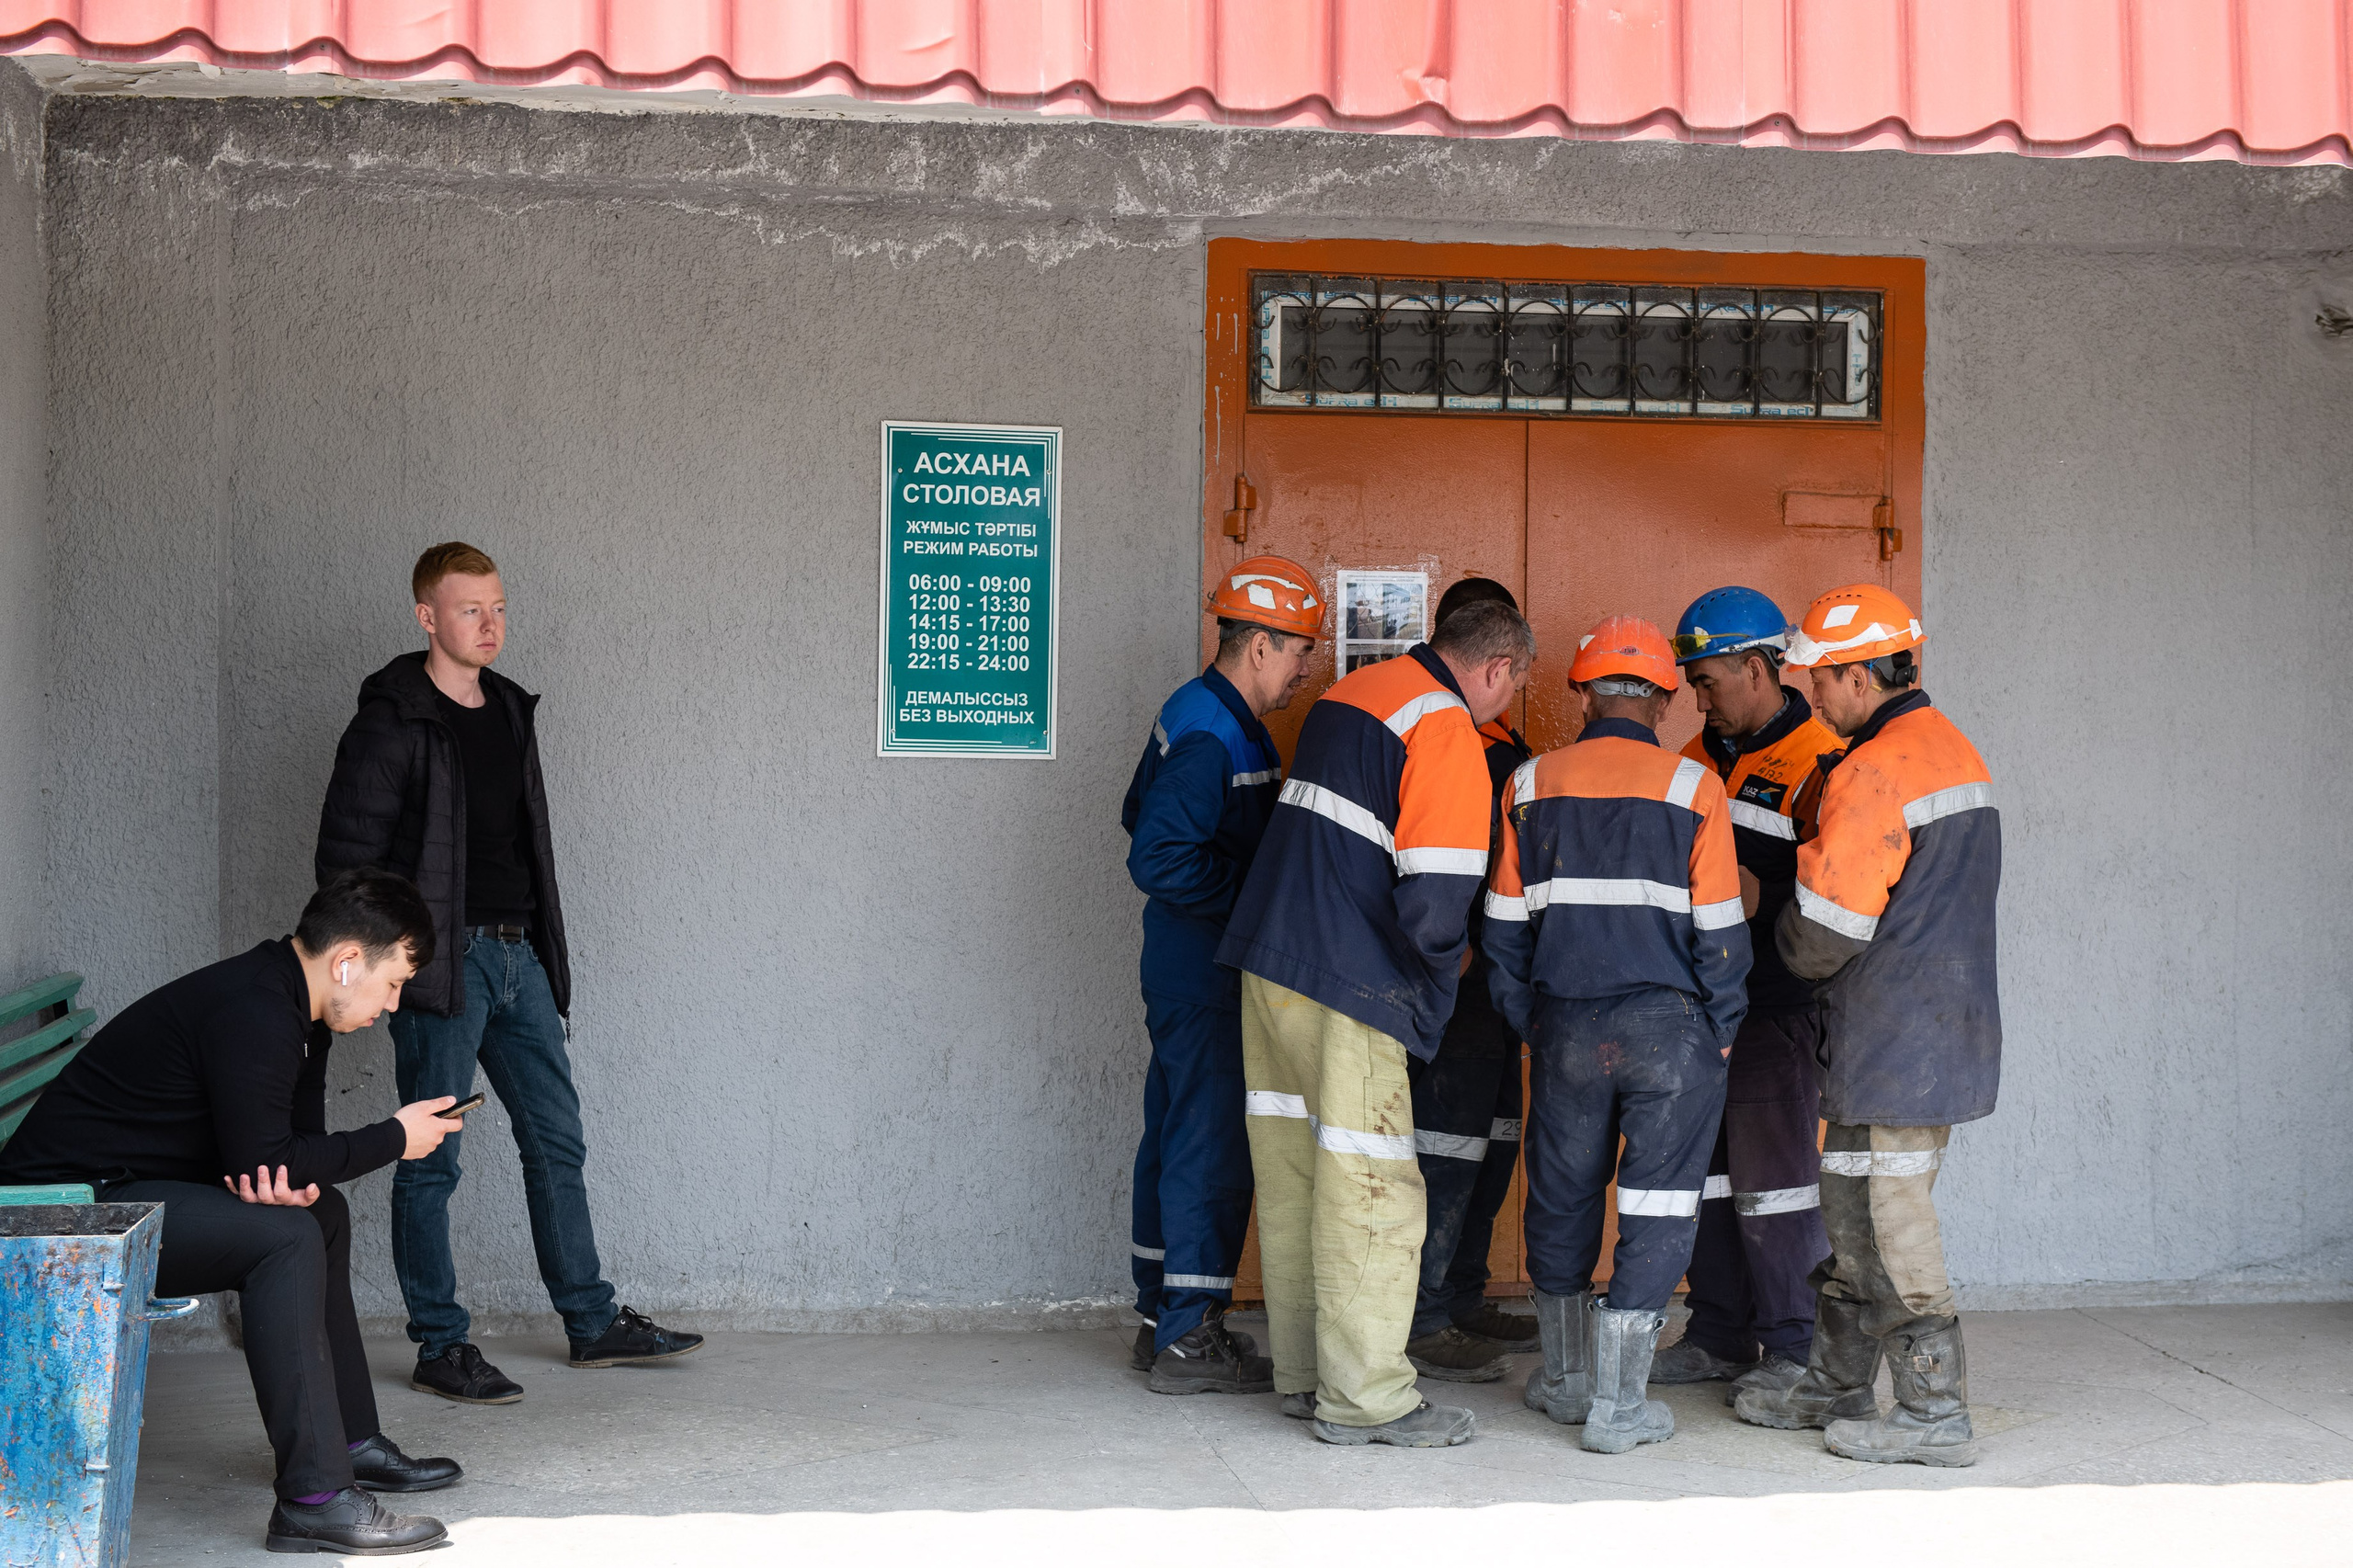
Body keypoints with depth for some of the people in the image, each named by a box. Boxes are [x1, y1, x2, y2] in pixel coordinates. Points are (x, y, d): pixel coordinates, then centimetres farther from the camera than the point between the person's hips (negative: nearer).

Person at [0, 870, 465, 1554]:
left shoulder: (294, 1009, 10)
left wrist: (296, 1181, -13)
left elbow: (297, 1142, 12)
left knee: (322, 1212, 17)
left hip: (124, 1192, 11)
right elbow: (261, 1160, -24)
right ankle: (314, 1498, -25)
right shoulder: (254, 1013, -23)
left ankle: (351, 1441, 22)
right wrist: (393, 1139, -14)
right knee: (286, 1235, -25)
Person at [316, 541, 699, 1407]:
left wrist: (545, 950, 17)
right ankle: (441, 1347, 9)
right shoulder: (393, 721, -9)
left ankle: (592, 1323, 20)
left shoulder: (511, 711, 14)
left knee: (557, 1138, 11)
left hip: (518, 955, 7)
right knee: (432, 1158, 0)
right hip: (443, 961, -7)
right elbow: (346, 853, -10)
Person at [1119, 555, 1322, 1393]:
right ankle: (1188, 1339, 2)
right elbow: (1160, 858, -26)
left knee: (1176, 1138, 15)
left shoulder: (1201, 715, 12)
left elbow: (1144, 819, 22)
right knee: (1211, 1149, -5)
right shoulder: (1211, 738, -20)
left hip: (1185, 968, 11)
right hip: (1208, 973, -11)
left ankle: (1162, 1317, 25)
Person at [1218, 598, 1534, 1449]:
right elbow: (1435, 901, -18)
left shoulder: (1349, 692, 15)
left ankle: (1304, 1374, 23)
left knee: (1293, 1177, 13)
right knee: (1370, 1188, -2)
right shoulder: (1445, 729, -12)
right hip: (1344, 987, -9)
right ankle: (1363, 1396, 3)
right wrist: (1445, 969, 2)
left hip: (1267, 959, 9)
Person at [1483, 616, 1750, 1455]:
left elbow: (1506, 926, 6)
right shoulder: (1692, 788, -5)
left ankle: (1566, 1378, 28)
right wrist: (1721, 1030, 7)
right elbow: (1719, 932, -4)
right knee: (1657, 1207, 3)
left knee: (1562, 1197, 16)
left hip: (1567, 1029, 3)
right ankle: (1619, 1403, 3)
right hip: (1670, 1027, -3)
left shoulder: (1530, 785, 4)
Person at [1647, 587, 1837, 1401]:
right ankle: (1718, 1336, 24)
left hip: (1776, 1004, -8)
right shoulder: (1701, 757, 15)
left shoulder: (1818, 761, -10)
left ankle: (1792, 1349, 9)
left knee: (1772, 1176, -3)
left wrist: (1761, 895, -25)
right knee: (1702, 1172, 13)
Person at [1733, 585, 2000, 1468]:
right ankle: (1838, 1385, 26)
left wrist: (1789, 949, 5)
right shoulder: (1953, 751, 14)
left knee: (1894, 1211, -3)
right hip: (1946, 1022, 10)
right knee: (1850, 1203, 16)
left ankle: (1935, 1415, 3)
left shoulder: (1875, 771, -18)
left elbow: (1825, 928, -16)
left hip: (1895, 1041, -10)